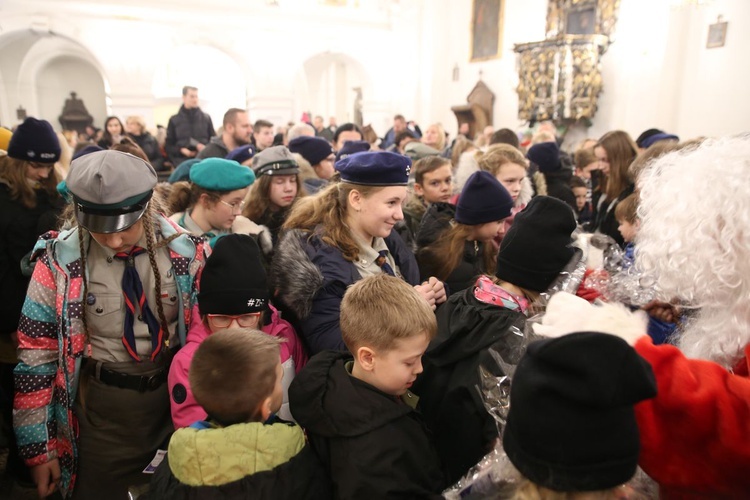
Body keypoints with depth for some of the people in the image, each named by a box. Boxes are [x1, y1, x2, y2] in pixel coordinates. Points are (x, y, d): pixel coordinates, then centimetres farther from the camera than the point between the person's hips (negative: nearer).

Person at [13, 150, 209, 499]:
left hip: (175, 396, 2)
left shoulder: (186, 252, -10)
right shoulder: (60, 260, -13)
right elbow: (36, 352, -6)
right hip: (101, 405, -1)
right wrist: (38, 446, -2)